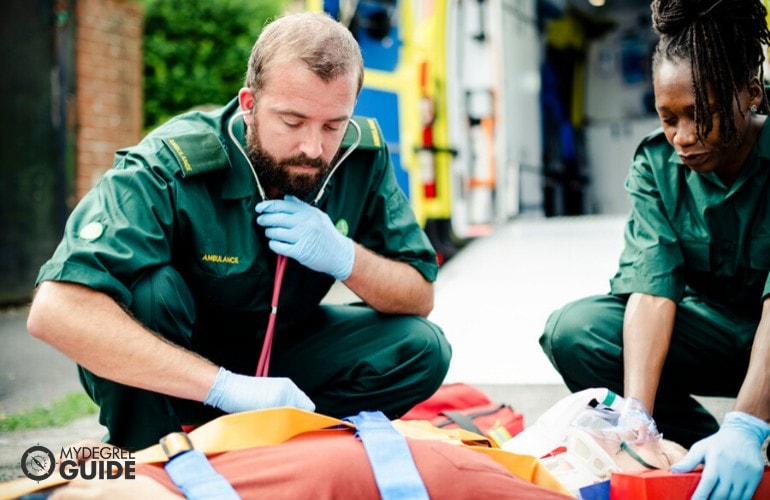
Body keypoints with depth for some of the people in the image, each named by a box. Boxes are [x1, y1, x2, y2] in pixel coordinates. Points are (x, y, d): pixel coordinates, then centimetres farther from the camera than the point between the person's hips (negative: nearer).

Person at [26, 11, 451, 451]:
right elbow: (55, 310, -42)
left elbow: (420, 297, -8)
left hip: (281, 354, 4)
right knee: (148, 287, -34)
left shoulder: (362, 157, -16)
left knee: (422, 348, -15)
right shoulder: (172, 165, -30)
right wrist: (227, 387, -46)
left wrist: (344, 257, -31)